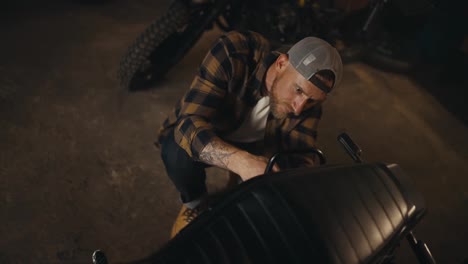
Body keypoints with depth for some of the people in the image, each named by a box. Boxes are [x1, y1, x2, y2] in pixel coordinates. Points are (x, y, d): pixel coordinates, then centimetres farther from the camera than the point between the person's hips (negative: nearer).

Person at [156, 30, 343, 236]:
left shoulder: (307, 101, -21)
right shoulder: (233, 55, -34)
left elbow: (302, 160, -24)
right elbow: (189, 124, -40)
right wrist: (241, 161, -58)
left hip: (254, 146, 3)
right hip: (193, 135, -2)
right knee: (179, 154, -35)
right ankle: (194, 203, 0)